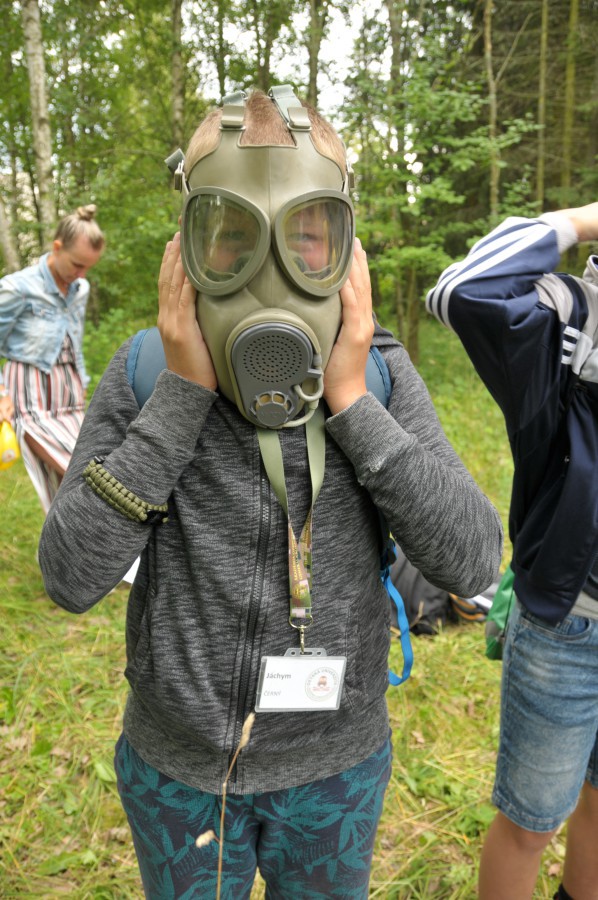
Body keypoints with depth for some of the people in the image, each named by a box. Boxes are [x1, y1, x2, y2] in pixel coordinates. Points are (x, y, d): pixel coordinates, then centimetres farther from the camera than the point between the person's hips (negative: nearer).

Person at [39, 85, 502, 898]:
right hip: (177, 768, 0)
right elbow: (72, 578, -20)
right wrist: (182, 394, -26)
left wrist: (351, 402, -26)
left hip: (336, 766, 1)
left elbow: (474, 562, -19)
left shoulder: (383, 373, -12)